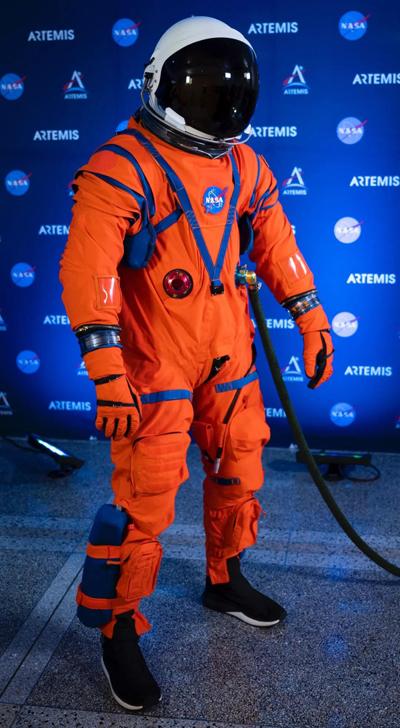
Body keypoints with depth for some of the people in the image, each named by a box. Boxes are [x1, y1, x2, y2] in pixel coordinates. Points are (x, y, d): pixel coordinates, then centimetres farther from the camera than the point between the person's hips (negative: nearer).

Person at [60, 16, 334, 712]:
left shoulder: (245, 165, 9)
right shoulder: (124, 166, -14)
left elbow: (276, 246, 17)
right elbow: (87, 270, -21)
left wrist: (311, 318, 14)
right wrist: (107, 374, -26)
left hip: (228, 355, 7)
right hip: (154, 362, -7)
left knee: (239, 473, 17)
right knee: (147, 502, -3)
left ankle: (224, 581, 42)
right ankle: (118, 628, 19)